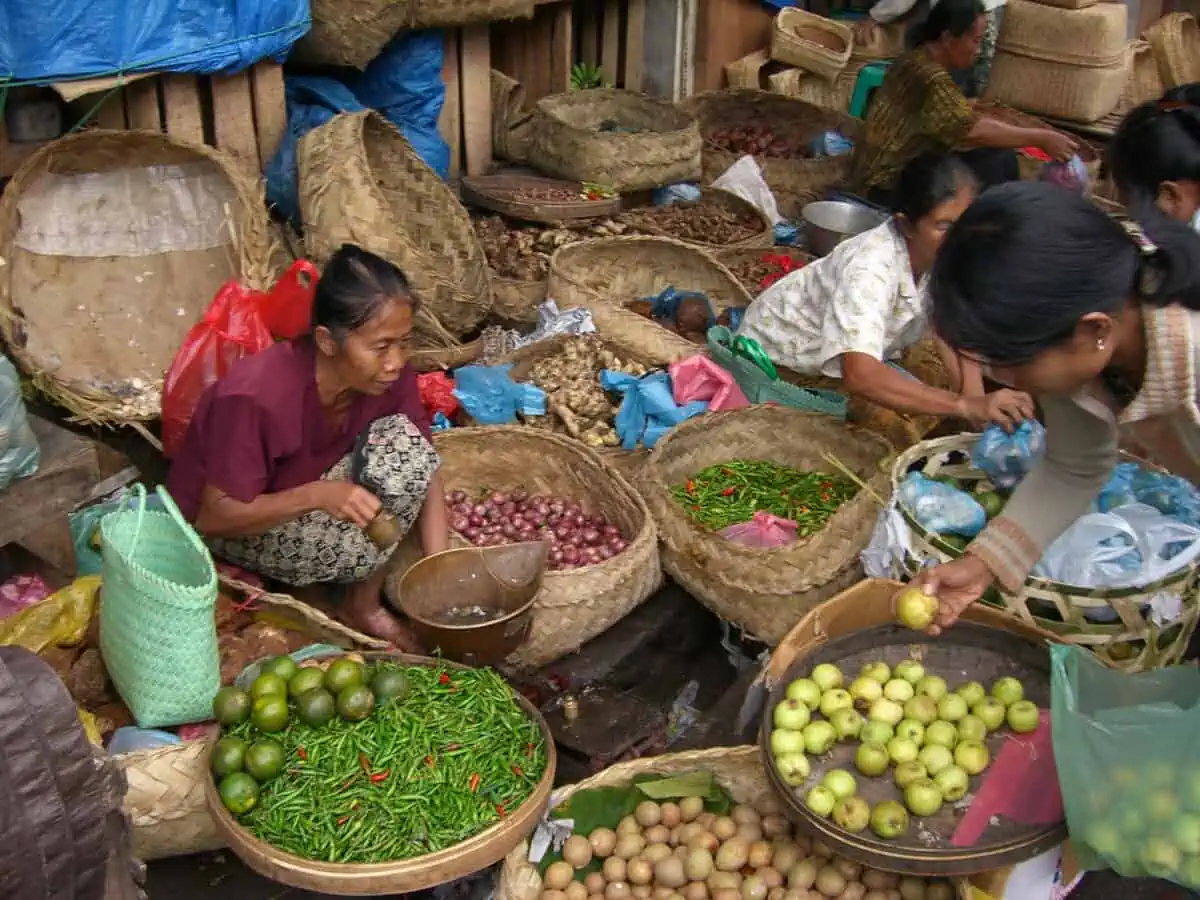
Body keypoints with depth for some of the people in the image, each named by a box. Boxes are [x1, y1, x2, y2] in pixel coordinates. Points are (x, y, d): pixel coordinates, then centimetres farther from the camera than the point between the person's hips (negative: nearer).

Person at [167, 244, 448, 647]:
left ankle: (363, 603, -8)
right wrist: (316, 495, -39)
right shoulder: (258, 397, -34)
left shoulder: (388, 376, -19)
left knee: (403, 439, -21)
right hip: (235, 529, -6)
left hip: (310, 482, 6)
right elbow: (215, 516, -27)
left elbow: (422, 465, -12)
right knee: (370, 538, -31)